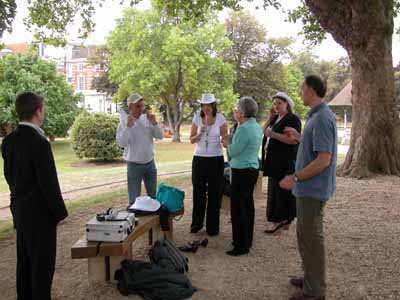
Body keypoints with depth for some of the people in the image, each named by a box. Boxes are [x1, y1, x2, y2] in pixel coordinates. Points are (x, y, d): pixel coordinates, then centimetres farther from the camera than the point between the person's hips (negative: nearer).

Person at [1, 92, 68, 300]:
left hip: (19, 209, 9)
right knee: (42, 262, 4)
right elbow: (49, 183, -21)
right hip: (40, 212, -8)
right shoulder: (39, 143, -23)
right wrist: (60, 212, -10)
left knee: (24, 260, 20)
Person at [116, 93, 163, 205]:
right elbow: (121, 143, -21)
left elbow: (160, 136, 1)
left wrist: (154, 123, -14)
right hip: (134, 165, -4)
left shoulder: (147, 119, 1)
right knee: (134, 199, 4)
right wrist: (128, 126, -28)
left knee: (153, 196, 17)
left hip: (150, 163, 4)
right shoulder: (124, 122, -9)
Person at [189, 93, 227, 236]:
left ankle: (213, 226, 15)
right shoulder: (197, 118, 0)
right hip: (199, 159, 1)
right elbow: (191, 140, 3)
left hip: (216, 159, -1)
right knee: (198, 192, 6)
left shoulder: (220, 118, -3)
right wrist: (200, 133, -16)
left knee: (214, 193, 3)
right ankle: (196, 223, 23)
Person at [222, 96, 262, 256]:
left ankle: (241, 246, 3)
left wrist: (228, 142, 2)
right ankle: (247, 240, 28)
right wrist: (231, 142, 12)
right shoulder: (257, 127, 10)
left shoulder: (244, 129, -19)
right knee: (248, 205, 17)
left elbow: (233, 152, -17)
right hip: (253, 169, 10)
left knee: (238, 208, -3)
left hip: (242, 171, -10)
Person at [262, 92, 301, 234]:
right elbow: (264, 132, 11)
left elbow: (294, 140, -20)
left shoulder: (293, 119, -9)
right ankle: (283, 219, 19)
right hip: (274, 161, 9)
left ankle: (281, 220, 0)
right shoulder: (276, 118, 17)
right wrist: (270, 118, 3)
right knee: (275, 190, 11)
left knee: (282, 191, -5)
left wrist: (274, 134, -25)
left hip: (286, 162, -9)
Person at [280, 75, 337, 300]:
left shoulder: (322, 118, -21)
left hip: (313, 188, -10)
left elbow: (324, 159, -25)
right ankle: (312, 278, 34)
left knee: (311, 237, 0)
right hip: (309, 188, 10)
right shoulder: (318, 115, 11)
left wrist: (295, 178, -20)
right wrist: (298, 136, 17)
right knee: (307, 235, 20)